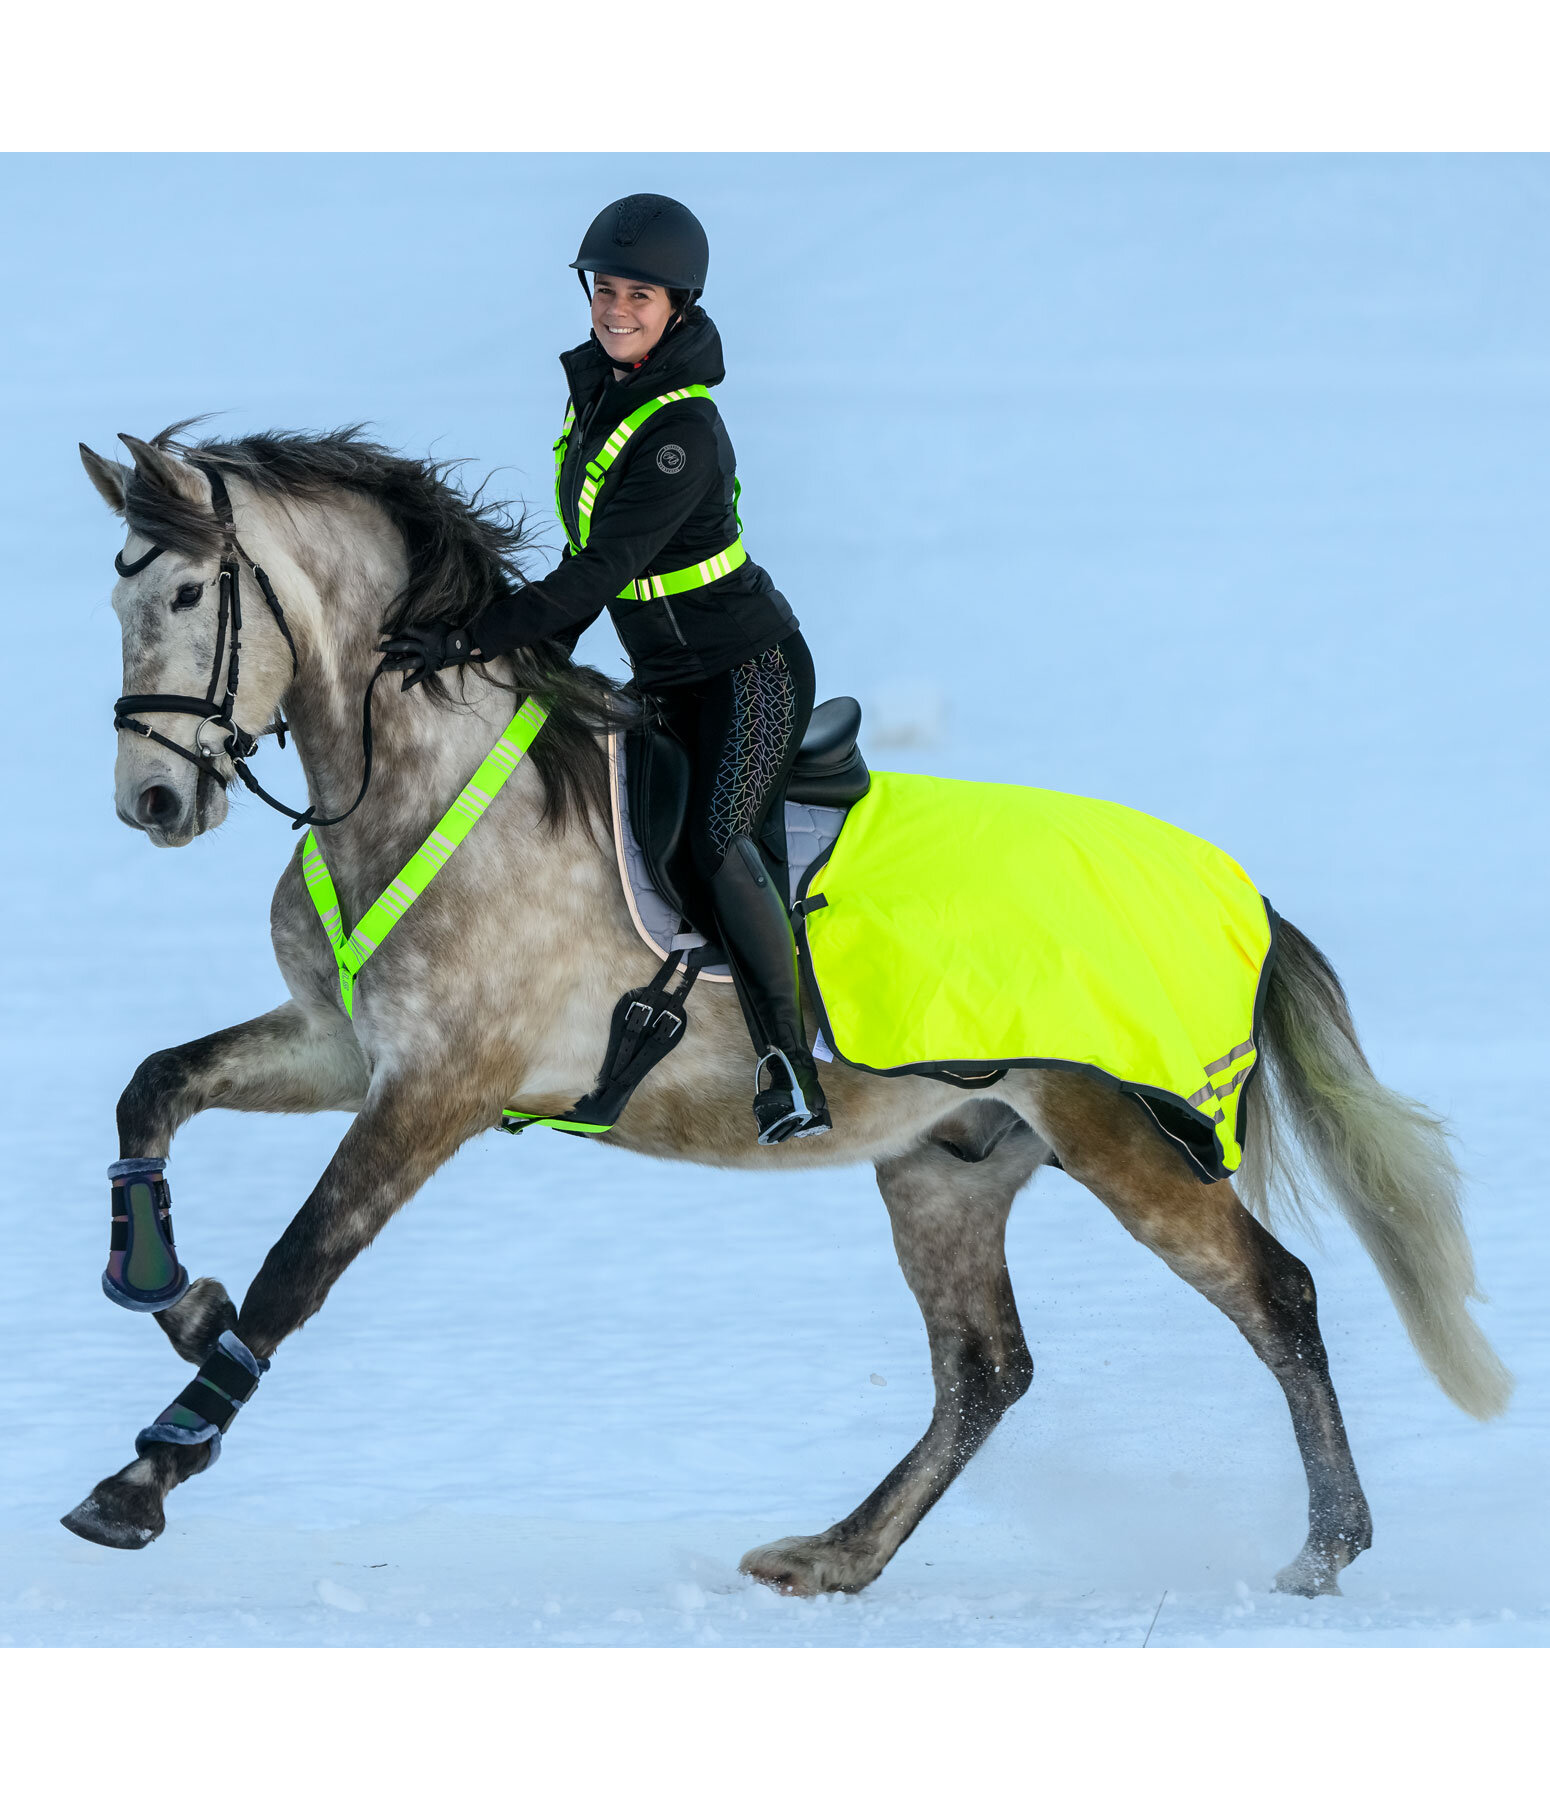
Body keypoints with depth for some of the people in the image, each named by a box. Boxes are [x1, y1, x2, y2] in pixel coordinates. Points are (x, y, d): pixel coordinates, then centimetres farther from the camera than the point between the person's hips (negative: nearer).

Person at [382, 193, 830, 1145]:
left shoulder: (682, 434, -24)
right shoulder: (595, 389, 4)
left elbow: (600, 572, -28)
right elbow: (591, 557, 15)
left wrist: (471, 639, -29)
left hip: (749, 669, -9)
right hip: (667, 678, 9)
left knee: (718, 841, -26)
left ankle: (792, 1070, -22)